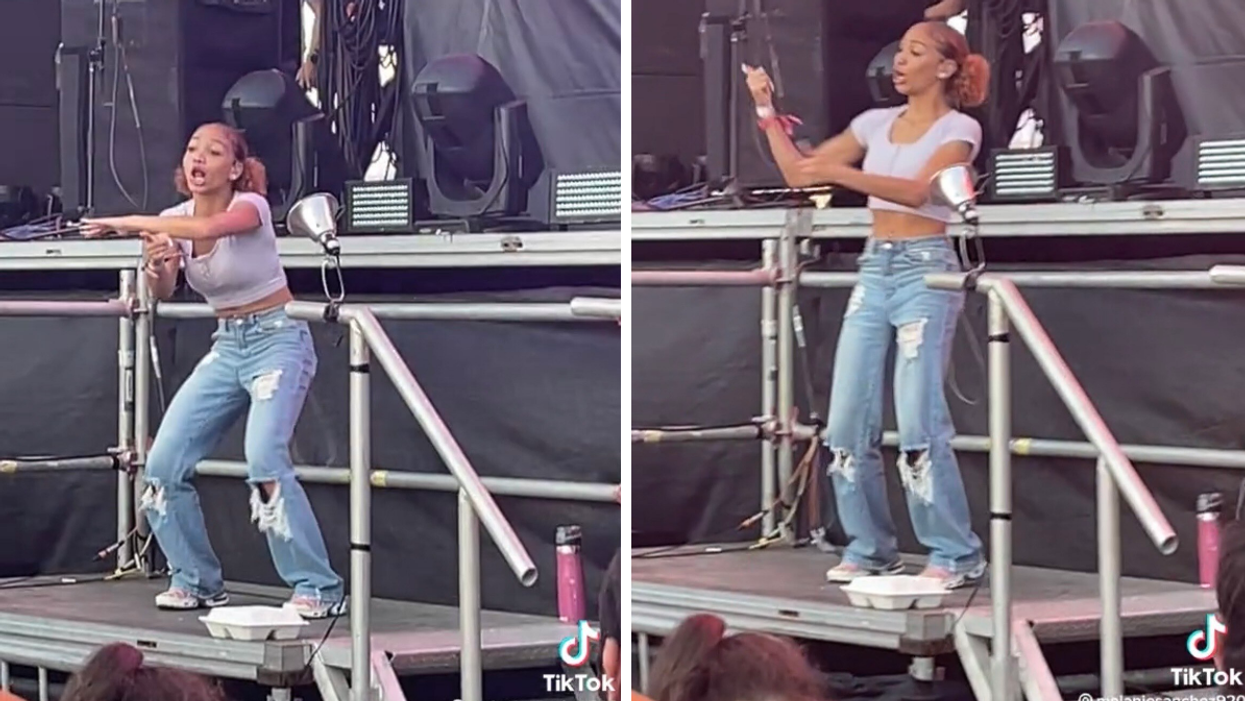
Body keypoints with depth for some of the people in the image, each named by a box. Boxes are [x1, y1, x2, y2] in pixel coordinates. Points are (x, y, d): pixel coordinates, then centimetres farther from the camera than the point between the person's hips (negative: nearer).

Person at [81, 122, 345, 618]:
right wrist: (156, 264, -34)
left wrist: (130, 223, -38)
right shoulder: (176, 220, 1)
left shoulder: (250, 206, -16)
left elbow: (208, 228, -39)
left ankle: (320, 589, -20)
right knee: (164, 461, -2)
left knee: (264, 458, -26)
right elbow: (163, 293, -13)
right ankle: (197, 580, 14)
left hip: (277, 339, -7)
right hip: (226, 346, 7)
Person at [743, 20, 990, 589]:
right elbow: (798, 172, 14)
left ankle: (956, 555, -5)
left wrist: (838, 173, -28)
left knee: (919, 420, -13)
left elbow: (917, 191, -20)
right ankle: (869, 548, 12)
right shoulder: (876, 123, 14)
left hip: (926, 270, -6)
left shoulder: (959, 129, -3)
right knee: (847, 419, 1)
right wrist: (766, 109, 7)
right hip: (874, 270, 6)